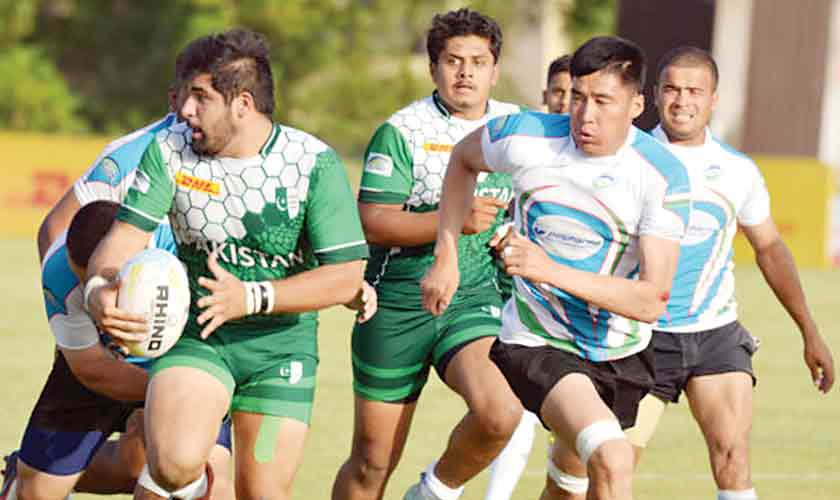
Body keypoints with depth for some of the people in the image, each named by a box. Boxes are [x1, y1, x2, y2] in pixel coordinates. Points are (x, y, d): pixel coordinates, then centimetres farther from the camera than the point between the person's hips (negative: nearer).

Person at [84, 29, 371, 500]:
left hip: (281, 342, 0)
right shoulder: (169, 150, -6)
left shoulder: (316, 164, -14)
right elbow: (127, 234, -7)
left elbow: (346, 275, -15)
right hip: (194, 336, 0)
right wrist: (99, 291, -30)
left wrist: (251, 298, -27)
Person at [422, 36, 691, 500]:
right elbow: (463, 158, 11)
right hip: (536, 344, -3)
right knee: (611, 460, -26)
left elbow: (652, 301, -23)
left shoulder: (663, 175, -17)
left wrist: (550, 270, -33)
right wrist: (445, 258, 6)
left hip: (622, 354, 3)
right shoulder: (525, 136, -15)